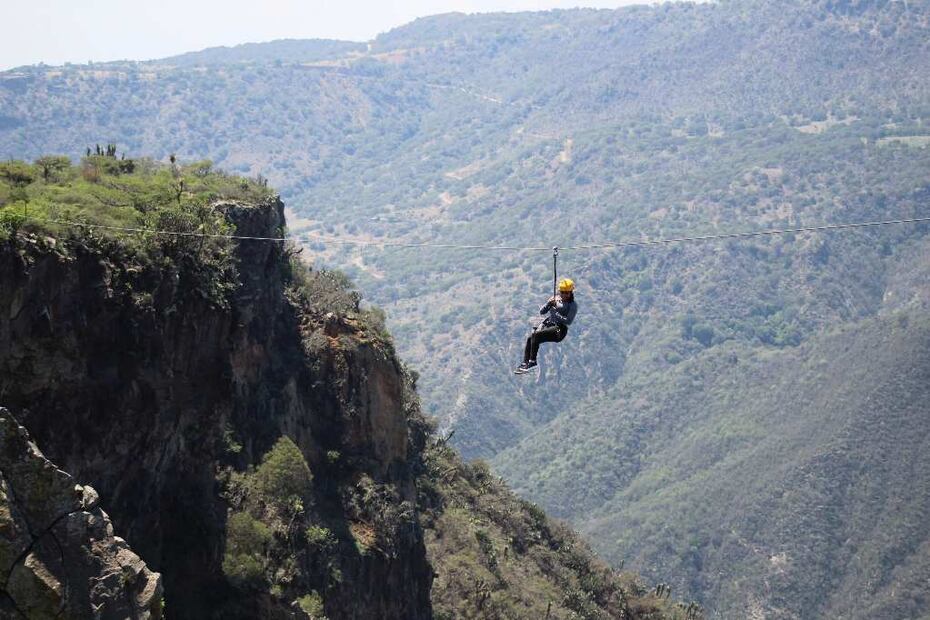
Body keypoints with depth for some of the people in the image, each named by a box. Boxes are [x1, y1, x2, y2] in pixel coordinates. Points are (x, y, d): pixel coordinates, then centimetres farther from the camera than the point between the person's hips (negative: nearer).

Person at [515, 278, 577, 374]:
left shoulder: (573, 305, -1)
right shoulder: (555, 299, 15)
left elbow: (568, 321, -13)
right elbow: (542, 312, 12)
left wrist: (555, 312, -16)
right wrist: (548, 304, -7)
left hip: (559, 330, -6)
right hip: (548, 324, 6)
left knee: (536, 335, -28)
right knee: (529, 338, -18)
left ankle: (532, 361, -24)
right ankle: (525, 363, -20)